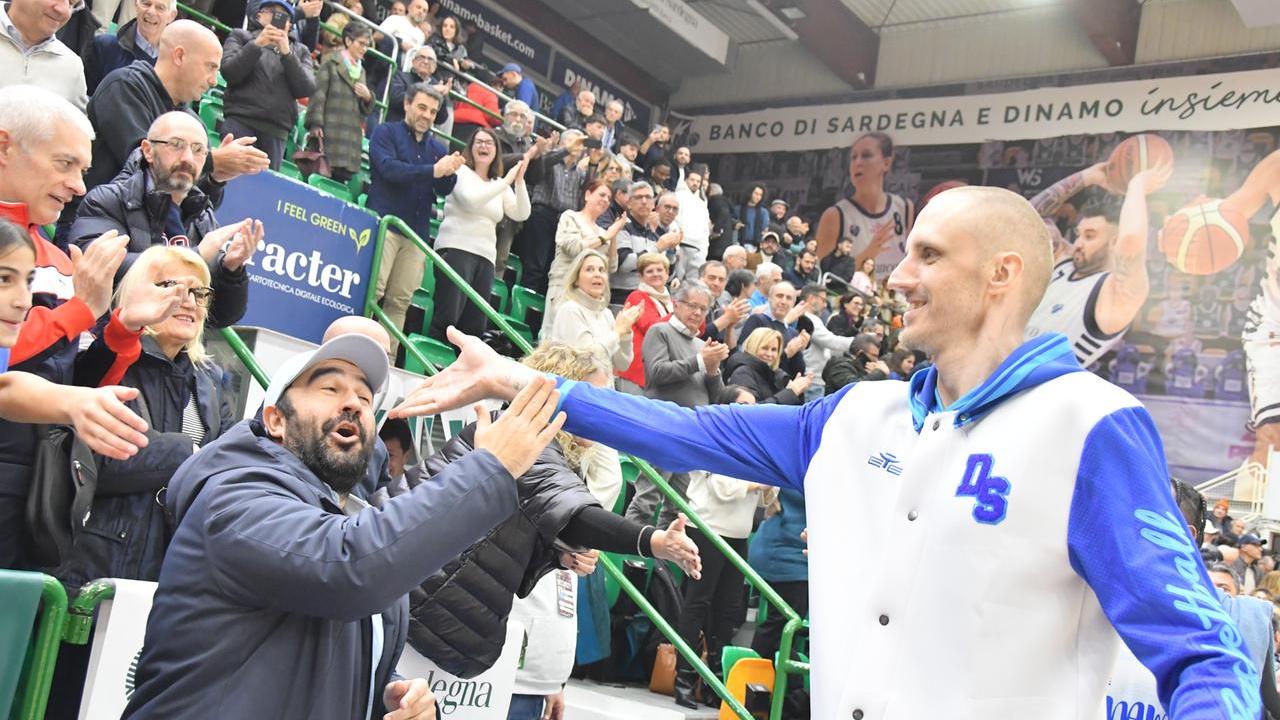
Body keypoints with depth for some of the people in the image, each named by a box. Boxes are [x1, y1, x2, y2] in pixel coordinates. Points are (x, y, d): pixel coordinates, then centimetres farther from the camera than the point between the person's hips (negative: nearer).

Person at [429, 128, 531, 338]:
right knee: (447, 318, -16)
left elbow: (521, 214, 8)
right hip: (456, 249, -6)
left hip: (485, 257, 6)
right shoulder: (462, 172, 6)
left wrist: (519, 181, -4)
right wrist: (506, 181, -10)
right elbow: (471, 199, -13)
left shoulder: (499, 185, 20)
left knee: (475, 325, -1)